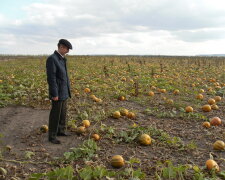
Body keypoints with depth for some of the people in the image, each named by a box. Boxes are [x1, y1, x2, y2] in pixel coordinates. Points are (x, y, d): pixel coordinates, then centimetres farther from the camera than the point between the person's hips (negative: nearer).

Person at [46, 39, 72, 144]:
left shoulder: (62, 59, 11)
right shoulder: (52, 59, -18)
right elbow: (51, 78, -22)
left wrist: (67, 90, 18)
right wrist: (54, 94, -22)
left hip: (64, 92, 9)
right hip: (57, 93, -9)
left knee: (63, 113, 17)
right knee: (55, 114, 1)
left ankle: (61, 130, 32)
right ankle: (52, 136, 13)